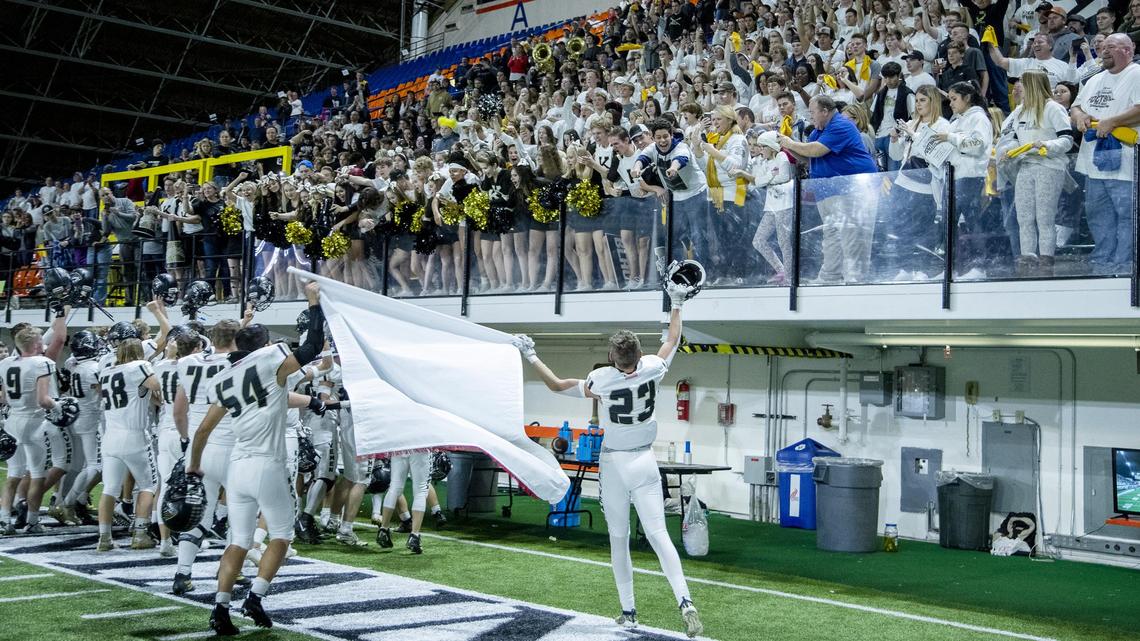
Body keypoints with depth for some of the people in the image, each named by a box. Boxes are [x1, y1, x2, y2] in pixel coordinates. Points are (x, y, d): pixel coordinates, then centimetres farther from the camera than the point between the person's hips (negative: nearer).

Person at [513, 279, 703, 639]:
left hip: (613, 464, -2)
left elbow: (556, 385, -4)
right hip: (644, 463, 2)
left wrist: (530, 356, 5)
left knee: (619, 540, 10)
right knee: (658, 534, -2)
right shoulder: (653, 368, -9)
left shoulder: (602, 379, -16)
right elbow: (673, 340, 11)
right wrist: (677, 305, 23)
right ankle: (685, 602, -19)